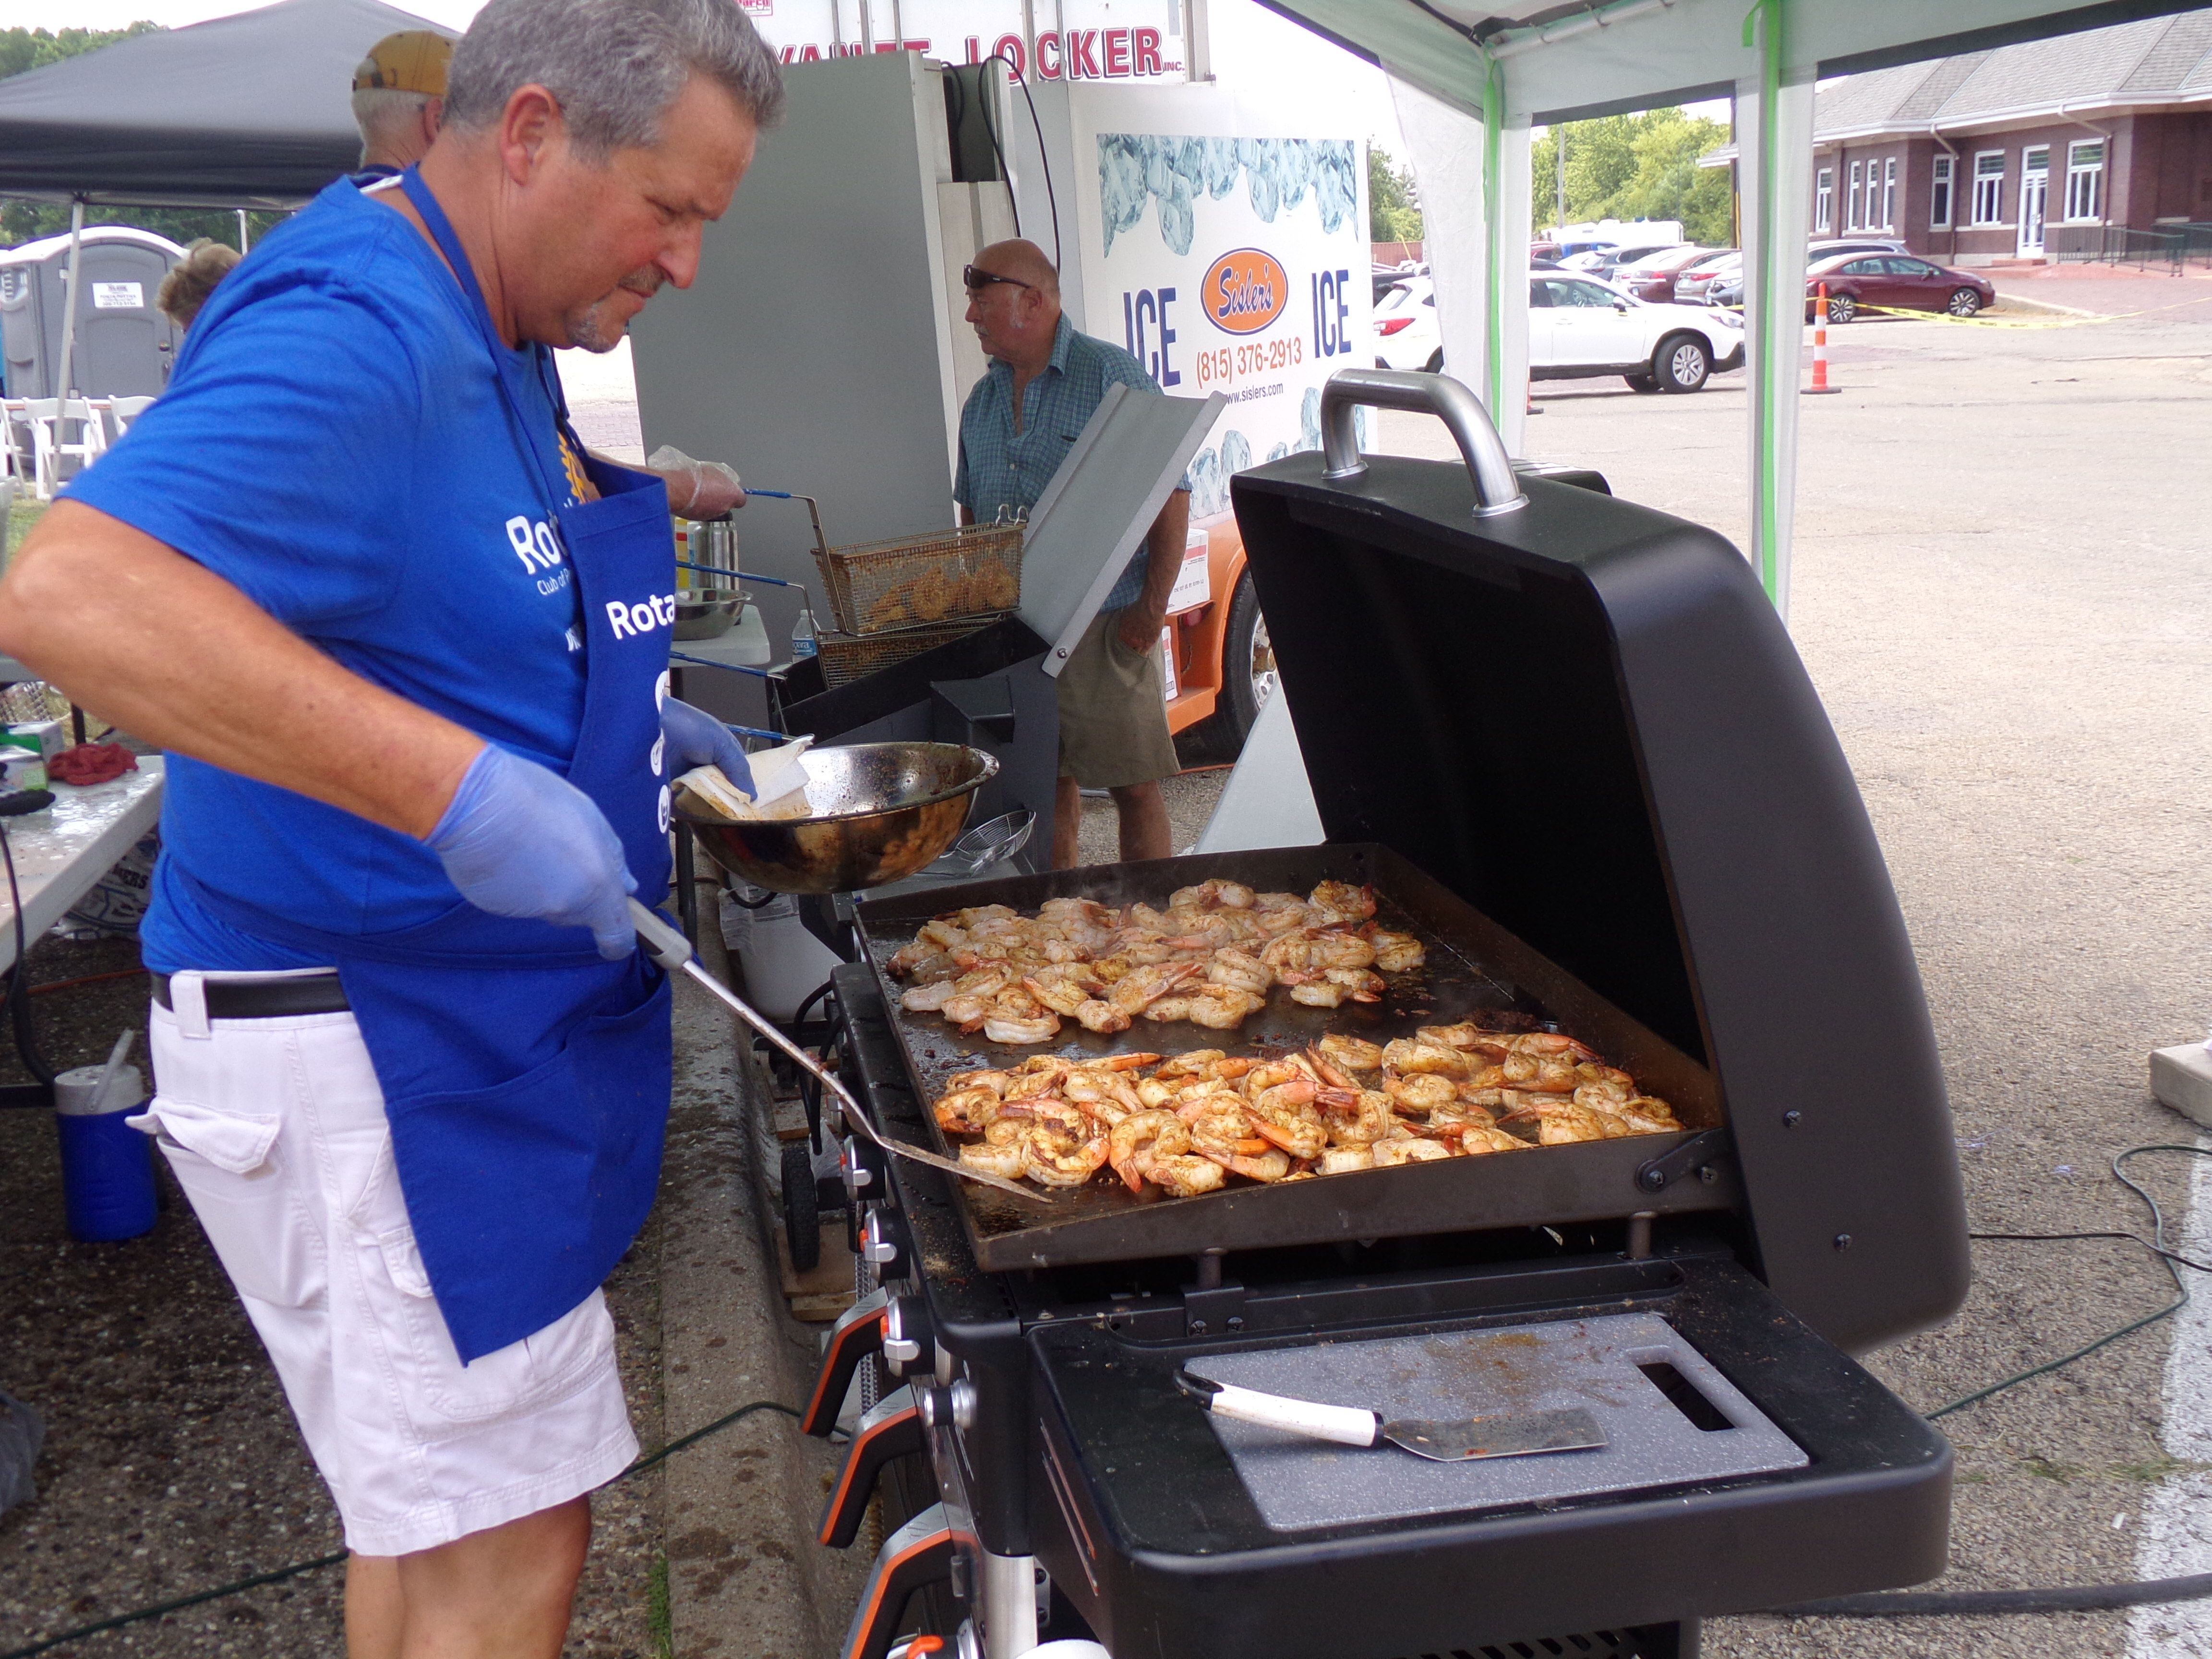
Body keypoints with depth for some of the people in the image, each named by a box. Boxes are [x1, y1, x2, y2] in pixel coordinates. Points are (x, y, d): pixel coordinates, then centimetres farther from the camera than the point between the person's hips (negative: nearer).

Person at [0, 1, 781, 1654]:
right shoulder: (353, 334, -22)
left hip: (474, 1030, 10)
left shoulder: (489, 334, 11)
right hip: (366, 1047, -10)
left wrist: (624, 708, 13)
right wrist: (458, 787, -38)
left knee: (439, 1511, 22)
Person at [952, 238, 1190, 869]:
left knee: (1133, 786, -1)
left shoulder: (1110, 375, -7)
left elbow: (1170, 497, -9)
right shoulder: (983, 399, 14)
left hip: (1106, 626, -6)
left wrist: (1153, 607, -14)